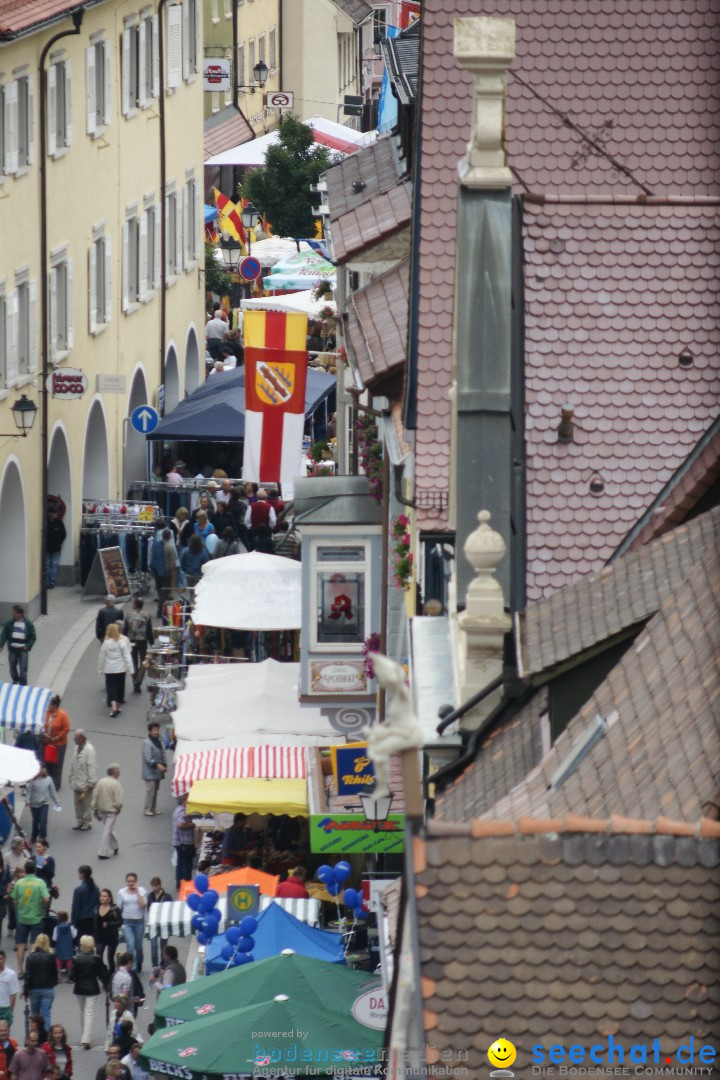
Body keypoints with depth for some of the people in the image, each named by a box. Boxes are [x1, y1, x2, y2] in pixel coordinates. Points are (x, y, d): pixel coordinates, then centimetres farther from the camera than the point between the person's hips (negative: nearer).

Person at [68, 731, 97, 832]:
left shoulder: (89, 750, -18)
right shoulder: (77, 748, 7)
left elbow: (91, 766, -19)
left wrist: (91, 783, -20)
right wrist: (71, 778, 15)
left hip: (85, 782, -7)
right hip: (76, 781, 7)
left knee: (86, 804, 2)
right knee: (78, 803, 13)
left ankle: (86, 822, 12)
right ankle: (79, 821, 24)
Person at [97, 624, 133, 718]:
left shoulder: (106, 643, -10)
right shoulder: (122, 643, -8)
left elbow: (101, 658, -4)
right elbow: (127, 657, -7)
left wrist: (100, 670, 8)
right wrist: (130, 669, -1)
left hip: (109, 670, -1)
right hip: (121, 668, 1)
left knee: (111, 689, 0)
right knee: (119, 688, 15)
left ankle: (114, 707, -17)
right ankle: (118, 707, 25)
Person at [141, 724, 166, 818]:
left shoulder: (158, 741, 8)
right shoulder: (147, 743, -17)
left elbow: (163, 754, 13)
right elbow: (148, 758, -21)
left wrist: (164, 765, 1)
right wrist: (157, 765, -27)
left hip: (158, 771, 8)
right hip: (150, 772, -8)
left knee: (155, 790, 15)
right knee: (150, 790, -7)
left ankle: (153, 808, 25)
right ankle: (147, 810, 0)